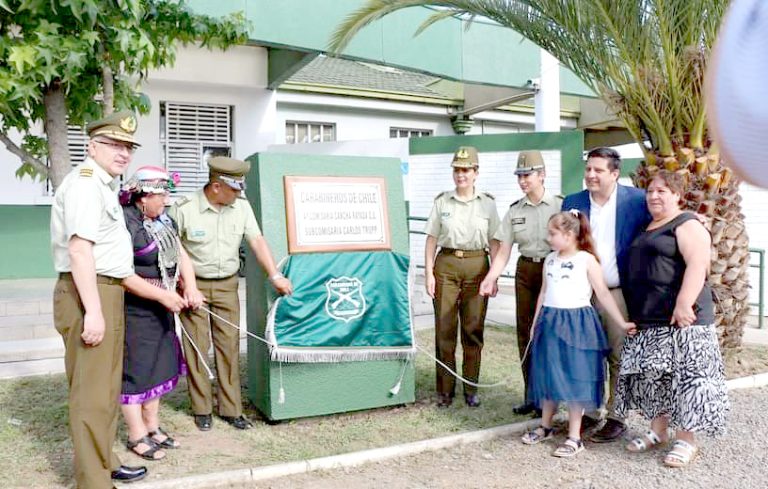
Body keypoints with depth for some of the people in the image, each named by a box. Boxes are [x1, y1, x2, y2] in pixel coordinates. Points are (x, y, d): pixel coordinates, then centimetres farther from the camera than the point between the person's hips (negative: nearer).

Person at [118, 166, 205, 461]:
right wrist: (161, 293, -22)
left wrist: (190, 287, -3)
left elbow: (182, 256, 13)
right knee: (136, 369, 3)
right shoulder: (126, 223, -18)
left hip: (160, 310, 9)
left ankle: (152, 426, 31)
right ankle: (137, 436, 16)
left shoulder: (163, 221, 10)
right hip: (134, 311, -9)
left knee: (158, 365, 16)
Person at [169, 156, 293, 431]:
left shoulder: (241, 207, -2)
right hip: (193, 285, -3)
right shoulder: (184, 209, -12)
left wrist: (275, 276, -10)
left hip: (227, 285, 3)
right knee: (197, 347, 3)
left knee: (229, 346, 6)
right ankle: (202, 410, 18)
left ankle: (230, 409, 17)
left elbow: (257, 241, -3)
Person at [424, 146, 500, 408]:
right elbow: (431, 239, 5)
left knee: (473, 330, 4)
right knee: (444, 329, 3)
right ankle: (445, 389, 14)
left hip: (476, 266, 0)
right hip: (446, 265, 0)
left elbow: (494, 242, 5)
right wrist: (428, 273, -1)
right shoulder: (442, 201, 5)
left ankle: (471, 389, 18)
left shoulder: (487, 203, 5)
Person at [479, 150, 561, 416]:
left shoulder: (559, 205, -5)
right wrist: (490, 278, -11)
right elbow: (503, 251, 3)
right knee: (525, 333, 8)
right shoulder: (514, 210, 7)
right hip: (525, 272, 5)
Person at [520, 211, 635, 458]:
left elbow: (603, 294, -8)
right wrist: (536, 322, 14)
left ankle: (574, 437, 11)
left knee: (574, 379, 0)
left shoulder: (587, 259, -7)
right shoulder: (550, 260, 10)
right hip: (550, 323, 5)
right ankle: (545, 426, 29)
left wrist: (622, 323, -12)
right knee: (548, 377, 13)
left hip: (576, 323, -5)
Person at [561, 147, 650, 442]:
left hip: (621, 294, -3)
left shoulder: (636, 200, -5)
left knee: (619, 359, 5)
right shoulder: (572, 202, 5)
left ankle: (616, 418, 18)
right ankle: (589, 412, 25)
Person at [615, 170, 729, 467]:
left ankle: (686, 440, 7)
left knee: (683, 377, -3)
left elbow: (697, 266, -19)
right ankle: (657, 431, 24)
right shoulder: (647, 228, 19)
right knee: (653, 377, 12)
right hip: (648, 320, 8)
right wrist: (633, 313, 21)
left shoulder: (687, 225, -6)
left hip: (680, 320, -8)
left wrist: (684, 303, -30)